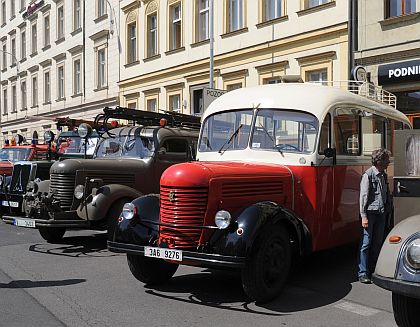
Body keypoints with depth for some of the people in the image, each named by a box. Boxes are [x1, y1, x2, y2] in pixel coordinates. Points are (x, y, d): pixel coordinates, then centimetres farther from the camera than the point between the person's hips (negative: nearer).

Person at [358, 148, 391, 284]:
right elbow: (363, 196, -12)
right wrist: (363, 216, -16)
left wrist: (387, 210, 15)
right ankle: (363, 273, -2)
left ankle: (373, 269, 21)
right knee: (366, 243, -6)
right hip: (370, 213, -7)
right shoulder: (368, 175, -9)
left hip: (381, 214, 7)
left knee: (378, 243, 11)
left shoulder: (384, 176, 13)